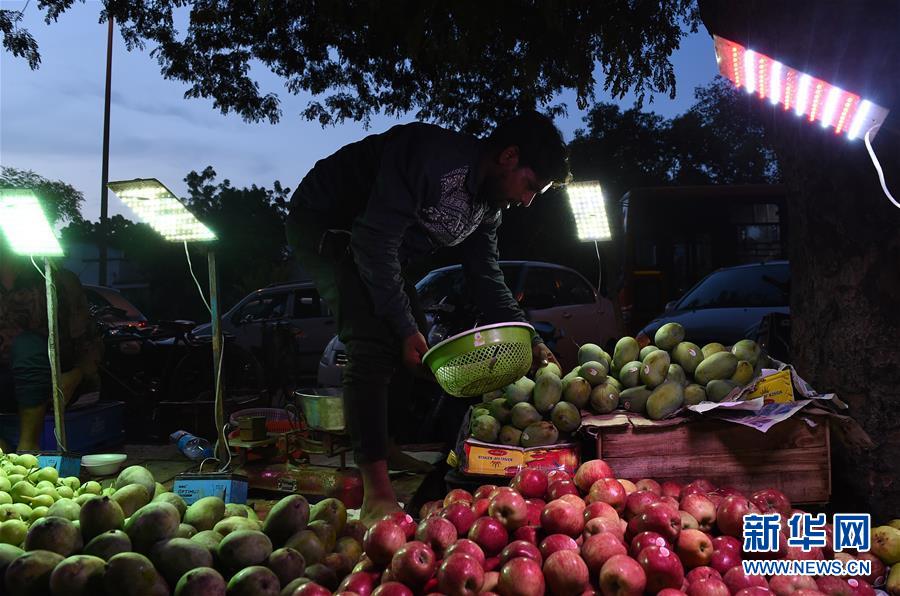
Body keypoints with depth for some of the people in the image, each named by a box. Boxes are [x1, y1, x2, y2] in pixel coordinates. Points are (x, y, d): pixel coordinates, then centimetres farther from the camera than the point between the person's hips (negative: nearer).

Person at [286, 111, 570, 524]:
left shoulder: (487, 208, 0)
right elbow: (374, 242, -33)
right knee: (375, 347, -25)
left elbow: (486, 280, 9)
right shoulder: (434, 156, -30)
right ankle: (377, 495, -25)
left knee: (419, 357, 4)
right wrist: (405, 328, -29)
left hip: (378, 250, 10)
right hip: (324, 225, -9)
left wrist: (531, 341, -1)